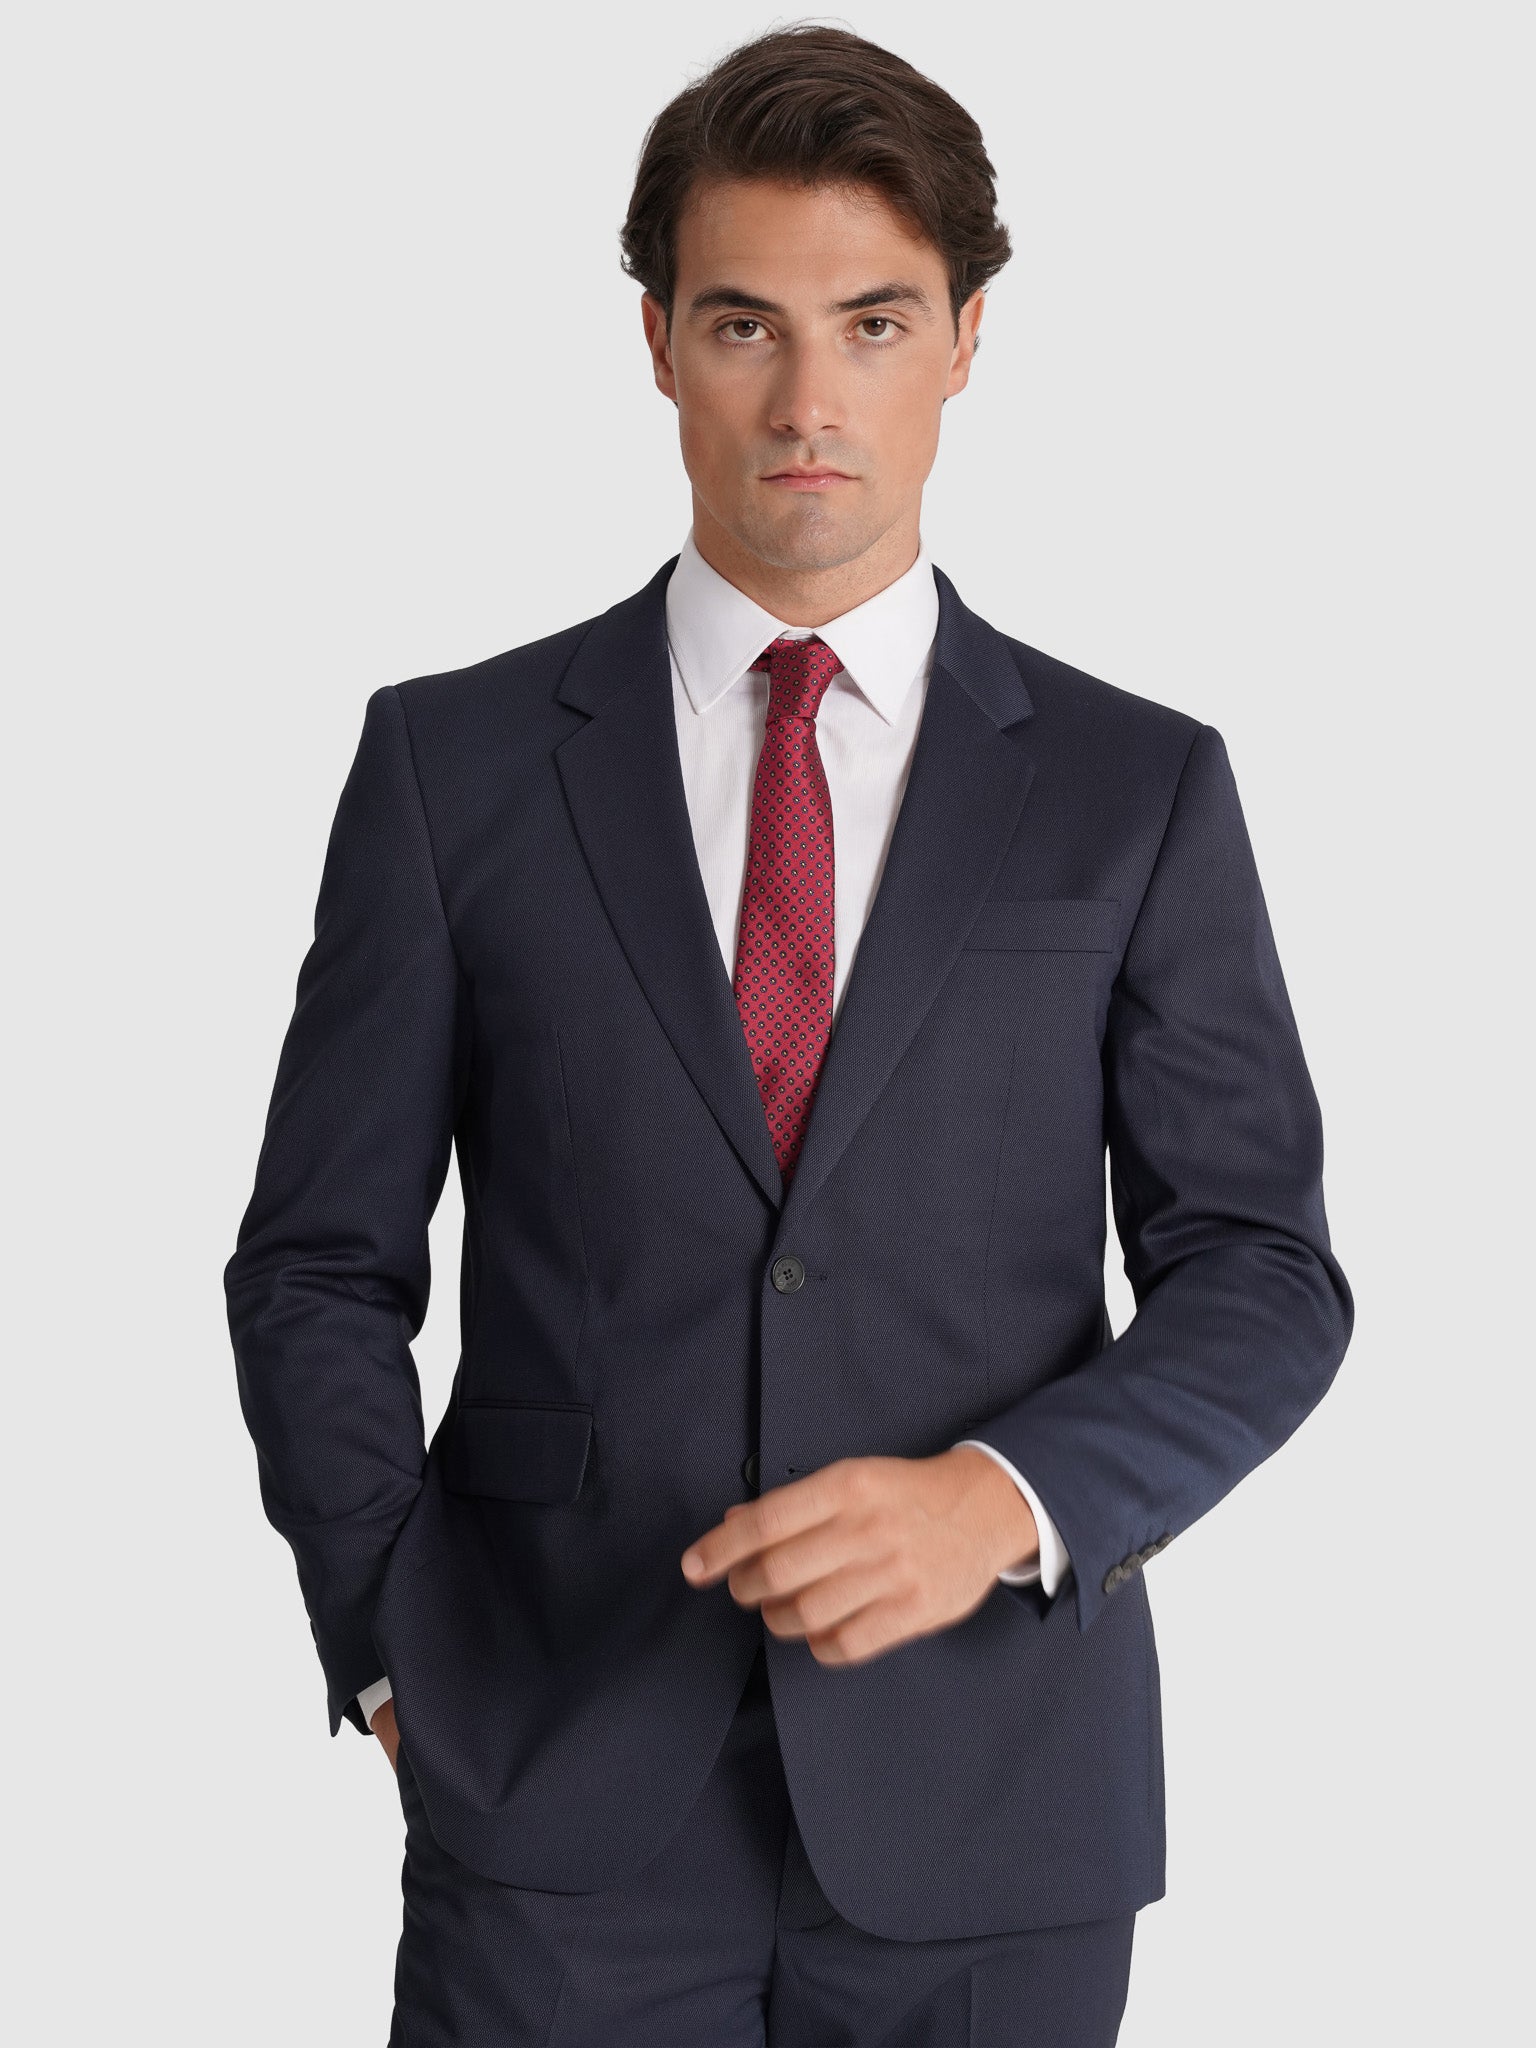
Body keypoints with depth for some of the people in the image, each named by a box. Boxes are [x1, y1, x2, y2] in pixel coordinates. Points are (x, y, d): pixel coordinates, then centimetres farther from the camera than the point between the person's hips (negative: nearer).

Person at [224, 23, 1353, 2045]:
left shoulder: (1140, 791, 4)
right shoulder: (454, 760, 4)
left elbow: (1259, 1274, 2)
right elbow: (323, 1264, 6)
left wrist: (1005, 1495, -15)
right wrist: (393, 1651, -4)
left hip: (991, 1815, 1)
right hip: (557, 1800, 0)